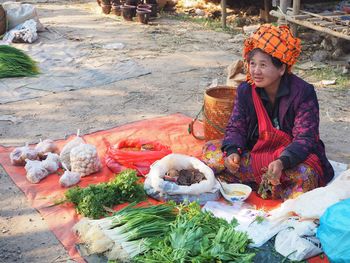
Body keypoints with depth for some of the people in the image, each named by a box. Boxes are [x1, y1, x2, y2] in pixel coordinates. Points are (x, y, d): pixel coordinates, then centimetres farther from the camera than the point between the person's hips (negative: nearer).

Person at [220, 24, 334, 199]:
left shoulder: (303, 93, -16)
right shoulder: (245, 90, -4)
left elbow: (305, 138, -21)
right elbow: (236, 127, -3)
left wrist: (282, 162, -40)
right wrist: (232, 151, -26)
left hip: (293, 156, -4)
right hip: (256, 155, 4)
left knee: (306, 174, -36)